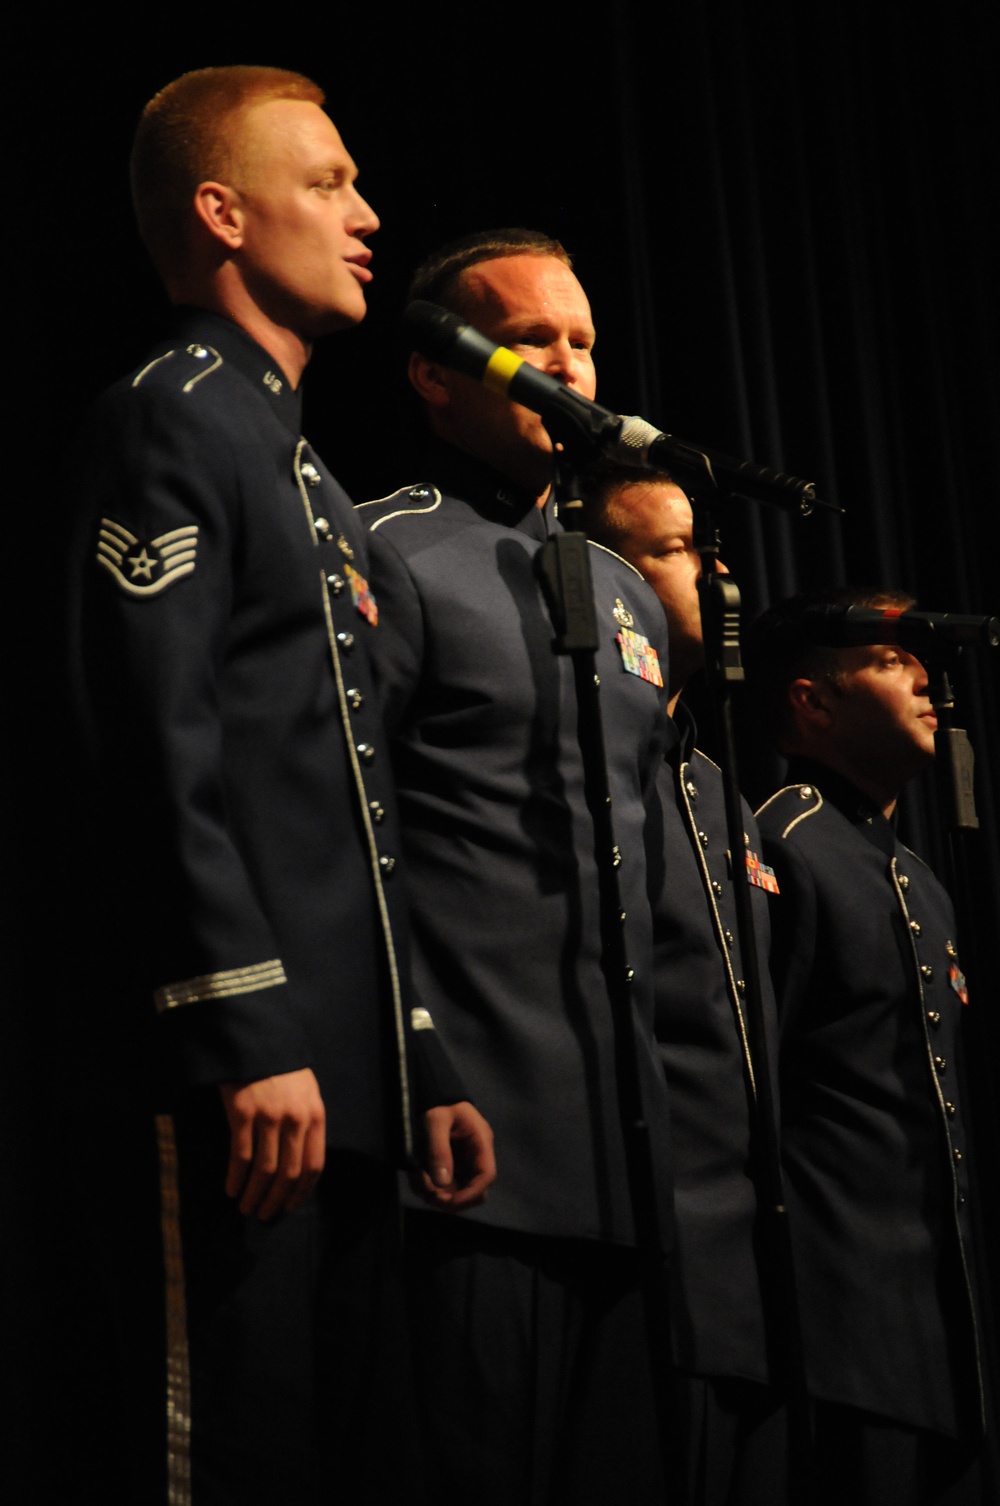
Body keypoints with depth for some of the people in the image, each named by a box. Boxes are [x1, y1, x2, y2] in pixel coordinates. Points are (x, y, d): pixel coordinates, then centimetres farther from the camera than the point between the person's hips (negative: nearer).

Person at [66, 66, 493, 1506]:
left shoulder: (315, 484, 24)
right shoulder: (168, 418, -4)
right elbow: (160, 751, -15)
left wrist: (426, 1067, 19)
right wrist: (251, 1037, -20)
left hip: (342, 1082, 9)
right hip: (240, 1077, -9)